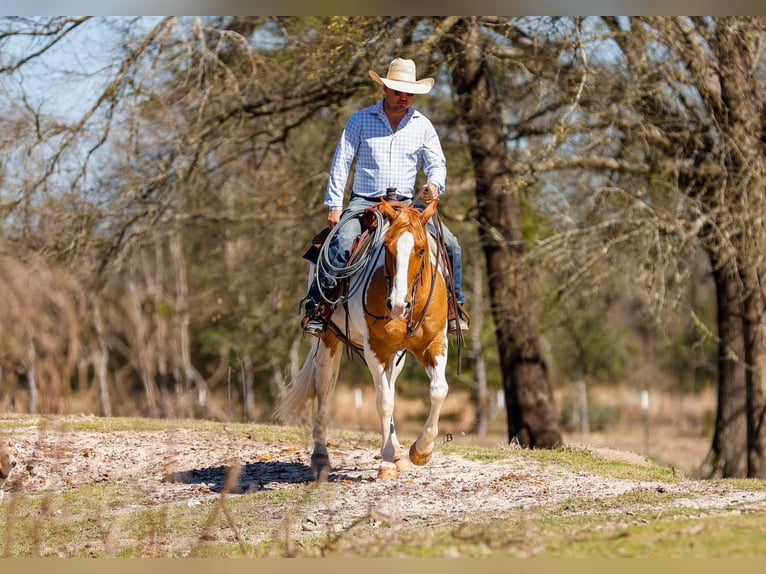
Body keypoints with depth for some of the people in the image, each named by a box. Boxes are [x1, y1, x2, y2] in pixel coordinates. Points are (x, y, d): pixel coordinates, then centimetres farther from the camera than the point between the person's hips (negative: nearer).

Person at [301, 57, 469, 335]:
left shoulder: (423, 126, 10)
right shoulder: (360, 121, 3)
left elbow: (437, 163, 9)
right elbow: (341, 164, 2)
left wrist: (434, 184, -16)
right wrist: (334, 205, -7)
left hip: (406, 205, 3)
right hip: (364, 202, -2)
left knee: (450, 245, -12)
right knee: (342, 242, -31)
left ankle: (454, 305, 6)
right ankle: (317, 307, -27)